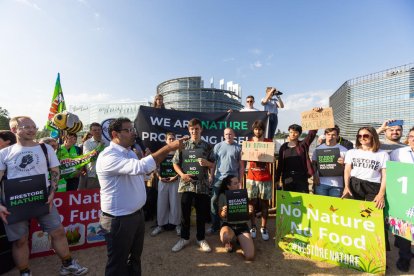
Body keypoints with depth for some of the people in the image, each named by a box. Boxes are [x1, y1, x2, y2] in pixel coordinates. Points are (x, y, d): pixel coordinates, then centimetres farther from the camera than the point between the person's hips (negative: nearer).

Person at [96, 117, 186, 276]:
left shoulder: (130, 153, 6)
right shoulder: (108, 156, -24)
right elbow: (140, 167, -39)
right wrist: (168, 147, -37)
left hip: (137, 214, 9)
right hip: (119, 219, -8)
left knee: (135, 257, 26)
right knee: (118, 263, 14)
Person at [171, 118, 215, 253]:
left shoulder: (208, 146, 3)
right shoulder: (183, 145, 1)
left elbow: (213, 165, 6)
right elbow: (175, 163, 2)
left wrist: (206, 163, -16)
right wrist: (182, 174, -14)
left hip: (202, 184, 1)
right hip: (186, 184, 0)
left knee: (202, 213, 11)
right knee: (185, 212, 10)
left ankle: (201, 238, 31)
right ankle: (184, 238, 31)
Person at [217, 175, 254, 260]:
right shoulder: (223, 196, -6)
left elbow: (248, 213, 6)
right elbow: (221, 215, -2)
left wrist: (250, 211, -18)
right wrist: (223, 212, -26)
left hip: (242, 225, 2)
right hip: (228, 224, -1)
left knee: (250, 256, -15)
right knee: (225, 237, -38)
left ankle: (240, 241, 20)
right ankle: (229, 243, 3)